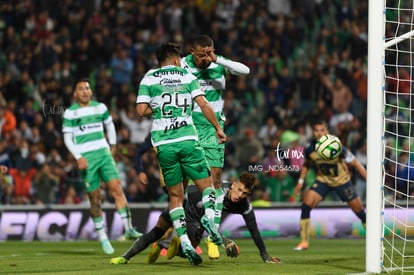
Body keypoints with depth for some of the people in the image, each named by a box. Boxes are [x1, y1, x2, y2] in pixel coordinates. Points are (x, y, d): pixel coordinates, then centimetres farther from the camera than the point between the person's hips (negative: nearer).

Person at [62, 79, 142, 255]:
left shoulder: (100, 108, 10)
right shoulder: (70, 113, 0)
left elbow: (109, 125, 26)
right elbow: (67, 138, -1)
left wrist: (113, 145, 24)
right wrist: (78, 158, -11)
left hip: (104, 154, 3)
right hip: (86, 158, -3)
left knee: (116, 188, -13)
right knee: (95, 198, -1)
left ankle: (128, 229, -13)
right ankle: (102, 238, 8)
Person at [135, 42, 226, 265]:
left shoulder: (149, 78, 8)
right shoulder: (187, 76, 9)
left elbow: (141, 110, -1)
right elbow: (203, 105, 0)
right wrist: (218, 128, 9)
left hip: (163, 144, 1)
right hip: (187, 140, -1)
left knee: (175, 195, 8)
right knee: (206, 185, 9)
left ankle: (184, 241, -6)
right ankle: (209, 215, -22)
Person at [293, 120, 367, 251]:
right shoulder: (310, 149, -15)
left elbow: (355, 164, -18)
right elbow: (306, 164, 8)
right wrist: (301, 181, 3)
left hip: (342, 181, -2)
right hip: (322, 180, 2)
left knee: (359, 210, 1)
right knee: (306, 204, -17)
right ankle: (304, 242, -8)